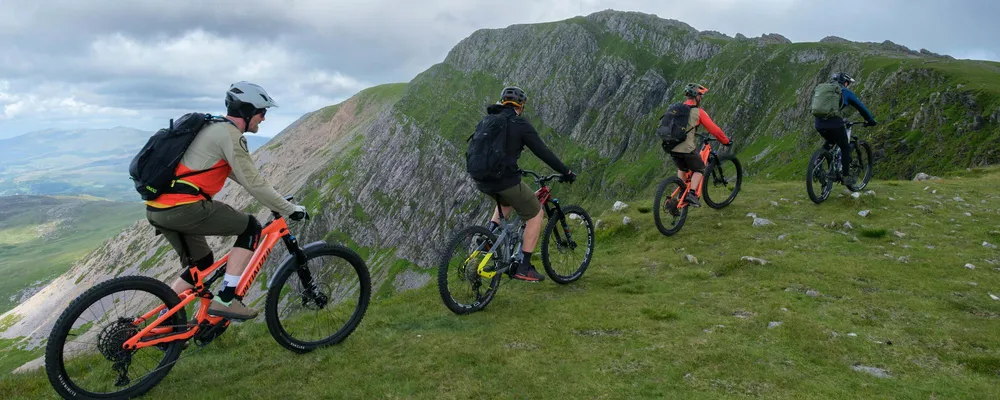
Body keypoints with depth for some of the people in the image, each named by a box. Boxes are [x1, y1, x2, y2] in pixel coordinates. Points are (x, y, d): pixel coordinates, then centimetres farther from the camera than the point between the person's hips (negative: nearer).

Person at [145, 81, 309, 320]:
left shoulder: (214, 129, 22)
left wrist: (279, 202, 32)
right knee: (251, 228, 0)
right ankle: (225, 300, -3)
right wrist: (290, 209, -4)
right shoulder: (230, 135, -9)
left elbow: (242, 175, 30)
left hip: (158, 208, 10)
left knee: (201, 262, 23)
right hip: (183, 207, -10)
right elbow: (253, 184, -12)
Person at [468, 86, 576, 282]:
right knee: (535, 214, 11)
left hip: (481, 180, 7)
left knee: (507, 199, 37)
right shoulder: (520, 124, -4)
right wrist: (566, 173, 6)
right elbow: (543, 152, -4)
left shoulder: (485, 121, 14)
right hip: (505, 179, -7)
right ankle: (524, 268, 9)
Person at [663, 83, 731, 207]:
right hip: (687, 148, -5)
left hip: (671, 147, 6)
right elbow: (714, 129, 0)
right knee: (699, 170, 14)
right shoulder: (698, 112, -2)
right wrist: (726, 141, 14)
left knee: (681, 169, 29)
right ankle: (692, 194, -4)